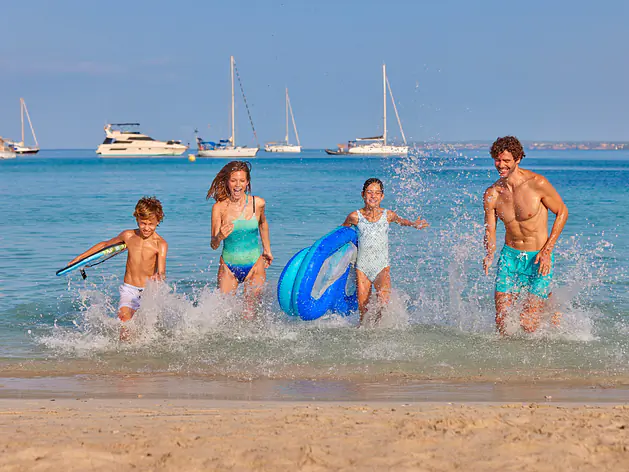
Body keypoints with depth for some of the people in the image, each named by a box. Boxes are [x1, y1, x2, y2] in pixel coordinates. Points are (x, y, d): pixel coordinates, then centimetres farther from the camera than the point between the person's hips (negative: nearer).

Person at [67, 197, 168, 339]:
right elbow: (105, 245, 20)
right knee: (125, 319, -23)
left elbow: (162, 273, -20)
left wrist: (158, 277, -46)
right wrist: (79, 258, 23)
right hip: (129, 289, 1)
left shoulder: (160, 244, -9)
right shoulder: (128, 236, 2)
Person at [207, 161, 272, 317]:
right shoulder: (220, 207, -9)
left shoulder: (258, 203, -5)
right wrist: (220, 237, -31)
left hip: (254, 265, 0)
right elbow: (213, 245, -10)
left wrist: (267, 250, 23)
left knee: (249, 315, -2)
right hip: (228, 267, 0)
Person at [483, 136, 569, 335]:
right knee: (501, 323, -3)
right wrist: (489, 254, -18)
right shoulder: (491, 194, -4)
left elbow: (562, 212, -4)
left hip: (539, 259, -3)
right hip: (510, 257, 3)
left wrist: (547, 250, -10)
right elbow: (490, 231, 4)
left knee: (527, 324, -7)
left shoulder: (537, 184, -15)